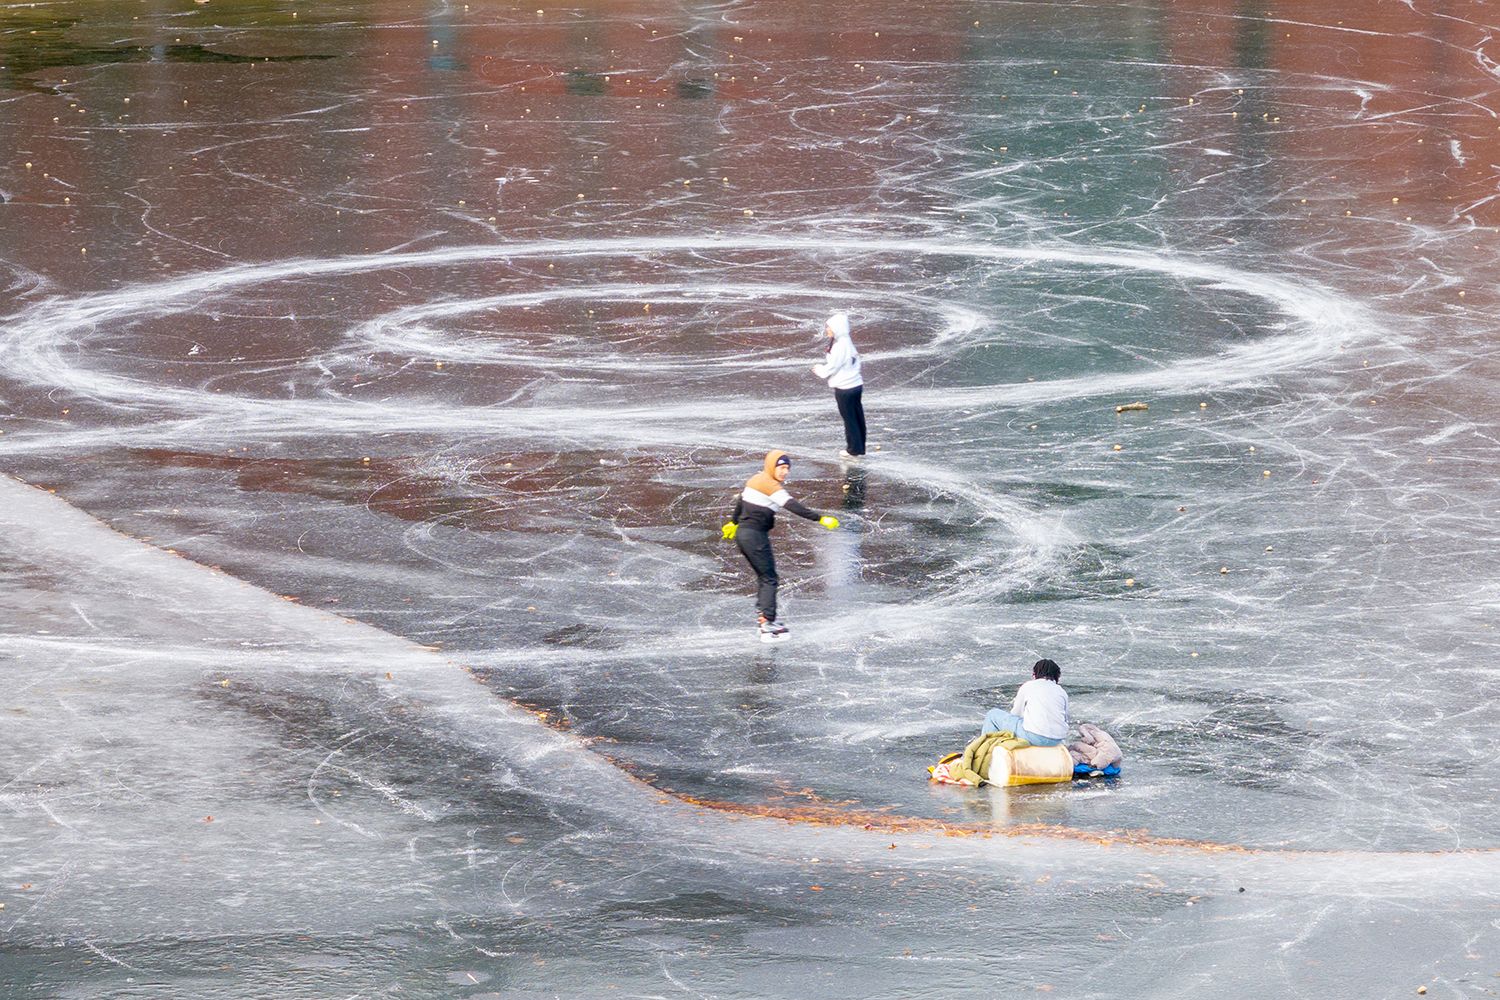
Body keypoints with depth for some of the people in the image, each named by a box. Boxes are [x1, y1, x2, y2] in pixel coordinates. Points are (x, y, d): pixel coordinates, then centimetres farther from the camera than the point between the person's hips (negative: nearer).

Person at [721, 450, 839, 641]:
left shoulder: (757, 479, 14)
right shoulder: (770, 485, -15)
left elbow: (740, 501, 28)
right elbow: (792, 506, -26)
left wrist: (734, 522, 44)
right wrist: (819, 518, -30)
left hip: (742, 532, 10)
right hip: (755, 535, -10)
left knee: (763, 575, 17)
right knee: (769, 579, -7)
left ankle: (764, 618, 19)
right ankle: (768, 624, -12)